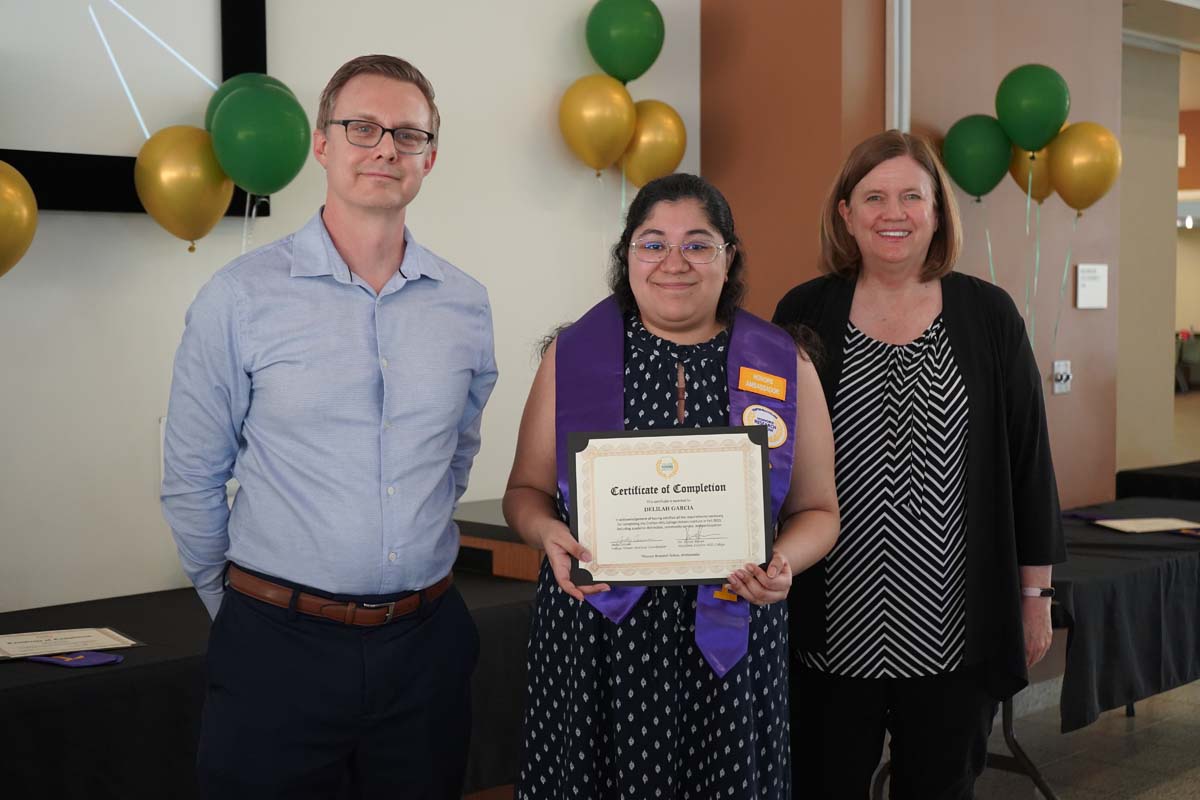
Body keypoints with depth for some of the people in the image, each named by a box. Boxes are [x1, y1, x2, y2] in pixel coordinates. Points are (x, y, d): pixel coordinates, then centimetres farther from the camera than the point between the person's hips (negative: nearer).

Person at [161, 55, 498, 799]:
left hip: (427, 640, 4)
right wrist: (236, 601, 8)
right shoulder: (242, 297, -7)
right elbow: (192, 480, 0)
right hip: (281, 647, -3)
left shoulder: (466, 304, 3)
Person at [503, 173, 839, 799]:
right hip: (593, 642, 0)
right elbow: (527, 490, 10)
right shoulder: (572, 356, 5)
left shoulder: (785, 367, 5)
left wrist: (782, 561, -11)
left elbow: (816, 509, 10)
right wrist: (548, 532, -11)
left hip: (731, 647, 1)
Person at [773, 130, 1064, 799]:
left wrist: (1036, 593, 5)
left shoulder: (988, 315, 1)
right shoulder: (805, 315, 1)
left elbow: (1030, 461, 4)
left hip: (957, 629, 1)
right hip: (832, 628, 0)